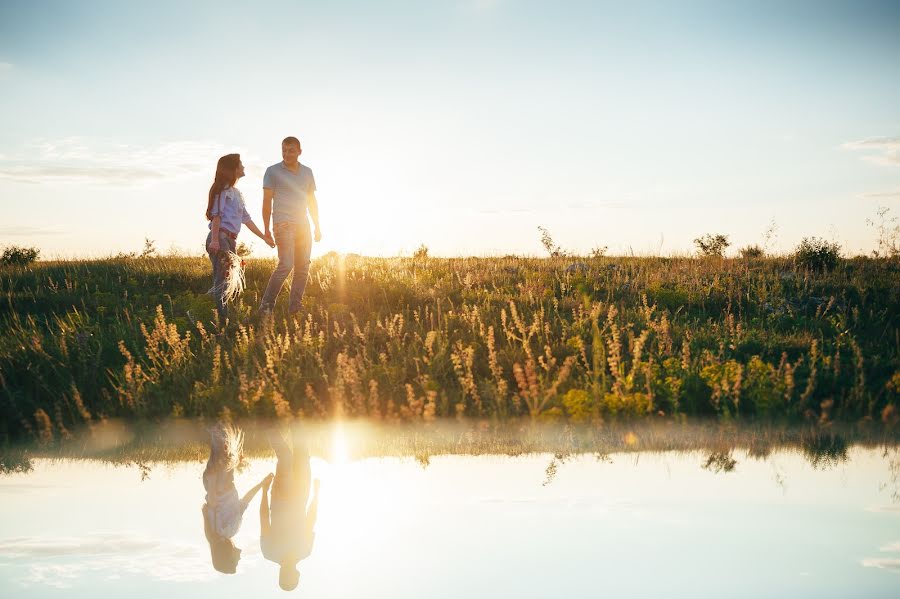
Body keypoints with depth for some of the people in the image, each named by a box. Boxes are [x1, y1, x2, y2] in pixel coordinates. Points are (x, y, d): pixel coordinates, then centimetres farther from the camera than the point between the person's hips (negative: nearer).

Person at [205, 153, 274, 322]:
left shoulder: (237, 193, 24)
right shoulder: (223, 189, -2)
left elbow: (246, 219, 26)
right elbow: (216, 215, -11)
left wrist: (264, 237, 26)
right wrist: (215, 239, -22)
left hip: (231, 240, 9)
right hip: (220, 238, -9)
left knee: (230, 280, 3)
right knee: (221, 280, -16)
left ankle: (223, 317, 3)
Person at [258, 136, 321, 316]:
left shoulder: (307, 172, 16)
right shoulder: (273, 171, 2)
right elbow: (267, 202, 0)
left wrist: (317, 227, 16)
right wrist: (267, 230, -5)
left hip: (303, 226, 6)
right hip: (284, 225, -6)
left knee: (303, 268, 1)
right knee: (286, 265, -18)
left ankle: (294, 308, 6)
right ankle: (266, 305, -12)